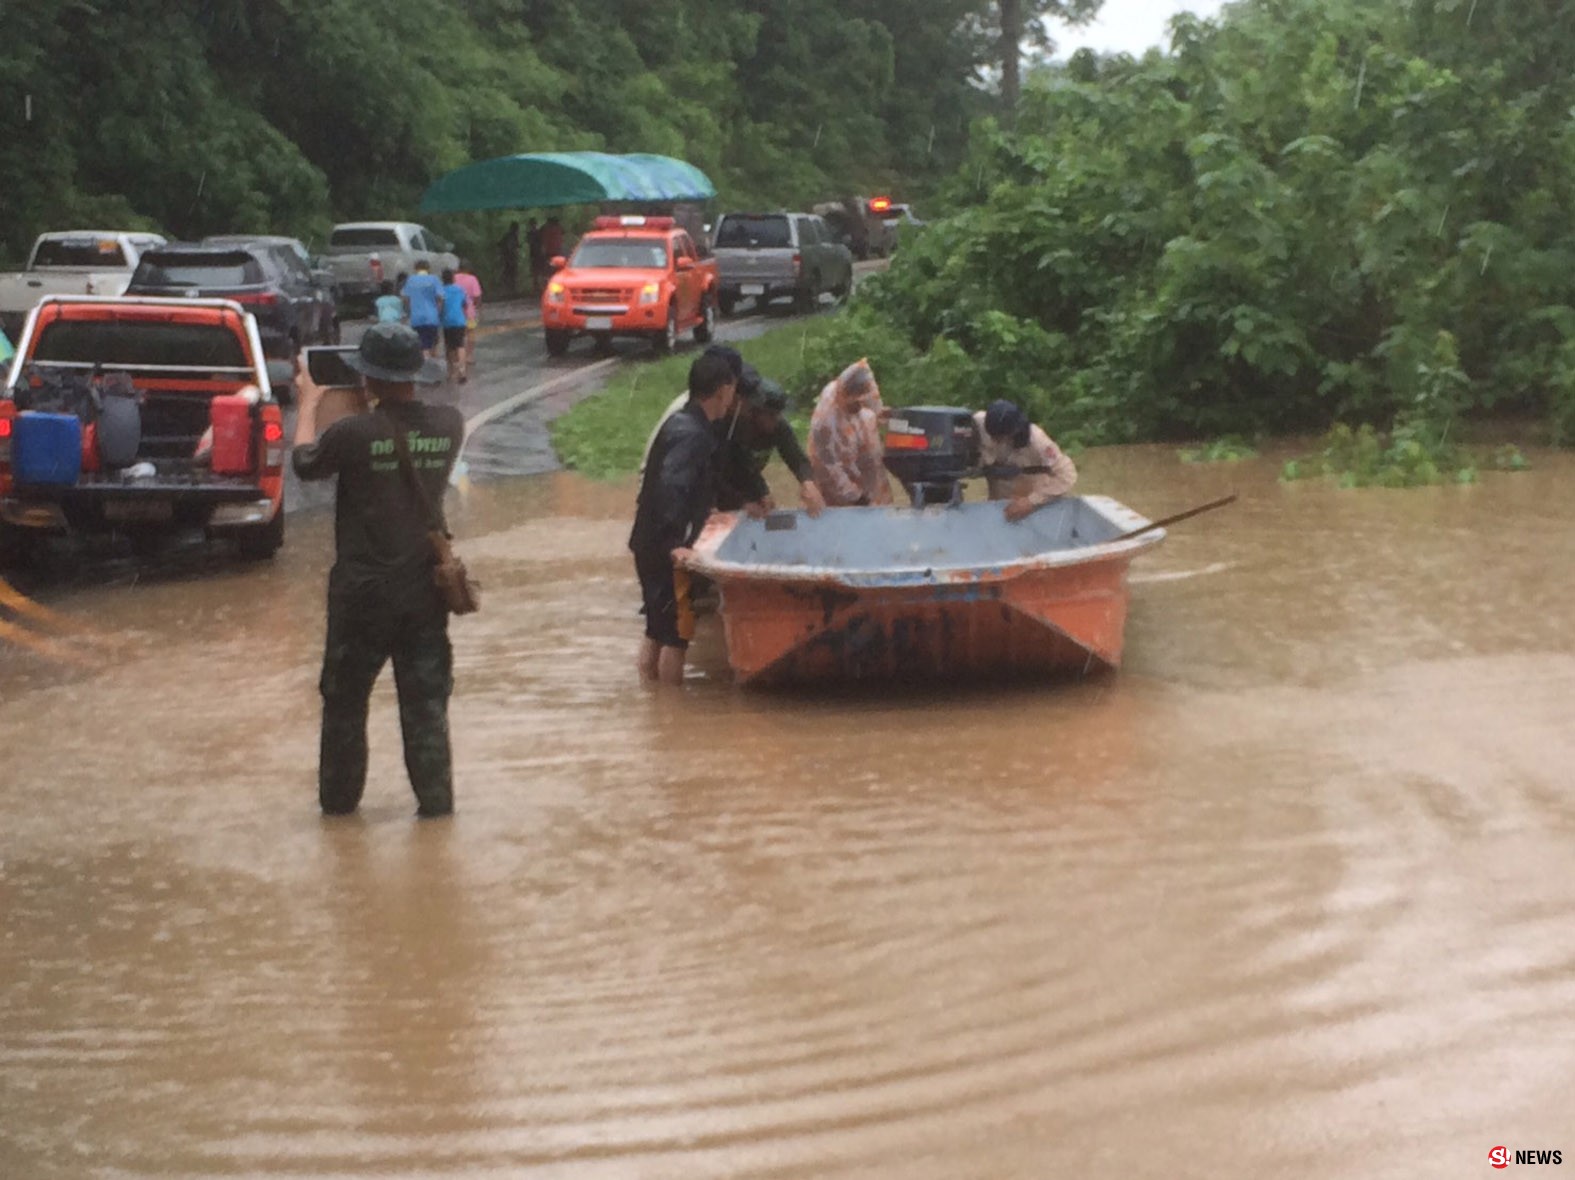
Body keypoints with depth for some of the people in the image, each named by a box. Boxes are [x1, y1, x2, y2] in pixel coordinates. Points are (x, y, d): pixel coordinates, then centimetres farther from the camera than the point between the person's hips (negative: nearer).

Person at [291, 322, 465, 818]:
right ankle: (435, 798, 12)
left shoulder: (354, 432, -19)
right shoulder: (449, 425, -6)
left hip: (364, 589, -3)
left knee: (345, 699, 13)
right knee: (426, 699, 11)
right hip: (424, 586, 3)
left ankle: (339, 798, 22)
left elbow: (304, 461, 1)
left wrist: (309, 401, 15)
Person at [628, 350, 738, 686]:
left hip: (649, 545, 10)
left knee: (656, 632, 17)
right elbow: (671, 489, -30)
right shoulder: (692, 434, -19)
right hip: (664, 551, -10)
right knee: (676, 635, -2)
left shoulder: (680, 423, 12)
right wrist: (673, 545, -30)